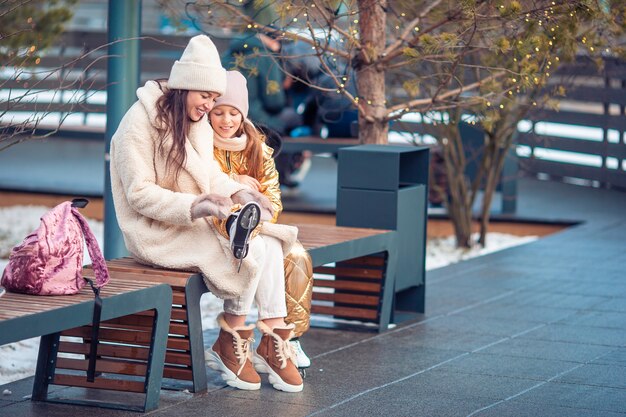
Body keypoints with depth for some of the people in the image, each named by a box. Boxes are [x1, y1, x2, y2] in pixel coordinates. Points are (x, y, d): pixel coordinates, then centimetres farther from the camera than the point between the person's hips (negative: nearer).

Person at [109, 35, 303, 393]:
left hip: (195, 224, 8)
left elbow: (212, 176, 16)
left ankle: (275, 339, -17)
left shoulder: (197, 124, 13)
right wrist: (194, 207, -28)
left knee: (270, 243, -15)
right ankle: (230, 342, -8)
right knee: (249, 252, -23)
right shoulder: (140, 123, -14)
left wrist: (238, 193, -6)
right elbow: (139, 194, -18)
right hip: (157, 232, -8)